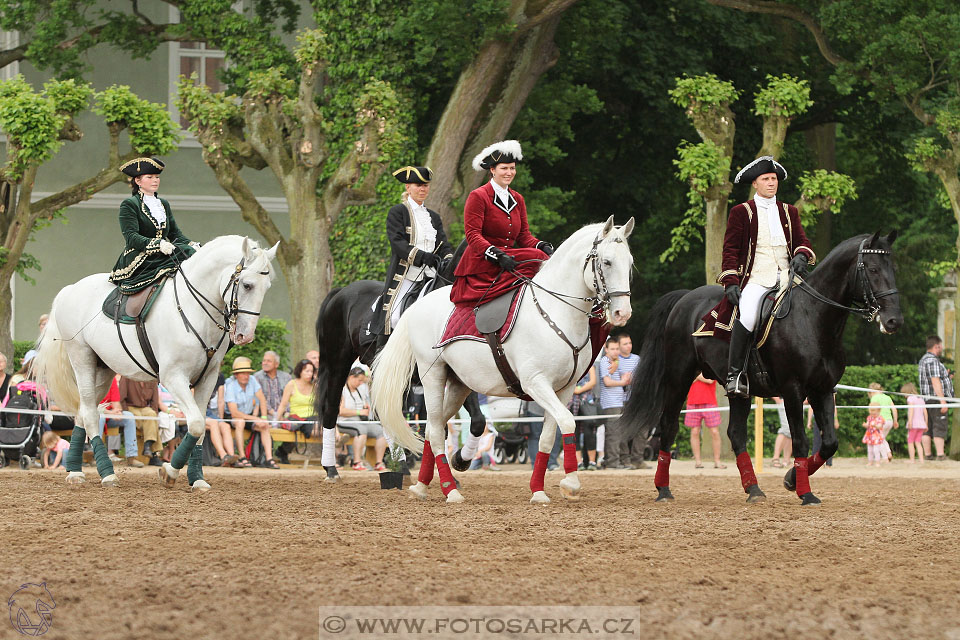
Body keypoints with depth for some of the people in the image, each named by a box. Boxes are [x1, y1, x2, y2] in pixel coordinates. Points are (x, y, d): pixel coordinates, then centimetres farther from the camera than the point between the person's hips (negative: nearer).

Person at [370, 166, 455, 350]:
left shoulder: (434, 217, 23)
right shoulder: (397, 212, 4)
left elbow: (443, 245, 16)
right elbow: (397, 242, -9)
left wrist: (448, 260, -8)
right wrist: (422, 256, -22)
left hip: (429, 277, 5)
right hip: (404, 277, -5)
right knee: (394, 318, -17)